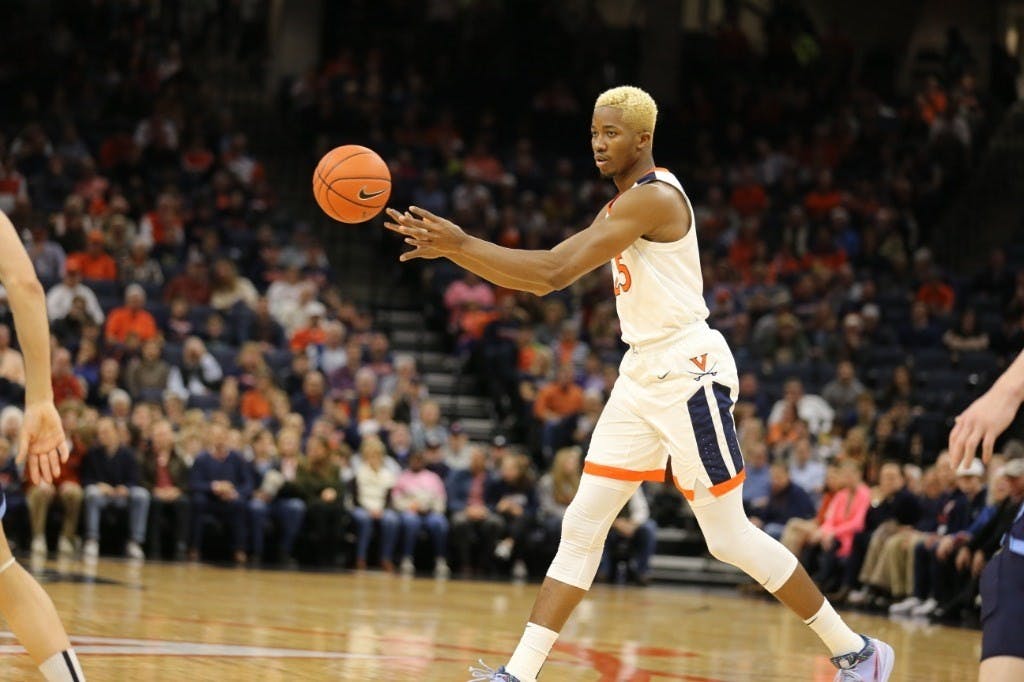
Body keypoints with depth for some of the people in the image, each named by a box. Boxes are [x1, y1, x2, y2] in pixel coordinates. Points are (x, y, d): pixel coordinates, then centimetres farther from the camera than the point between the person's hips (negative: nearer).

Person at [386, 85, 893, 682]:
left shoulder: (654, 197, -16)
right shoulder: (621, 207, 15)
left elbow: (554, 272, -23)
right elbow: (543, 278, 14)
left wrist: (461, 243, -21)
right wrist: (453, 248, 4)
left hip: (688, 372, -9)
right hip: (643, 375, 9)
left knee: (729, 538, -4)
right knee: (582, 525, 4)